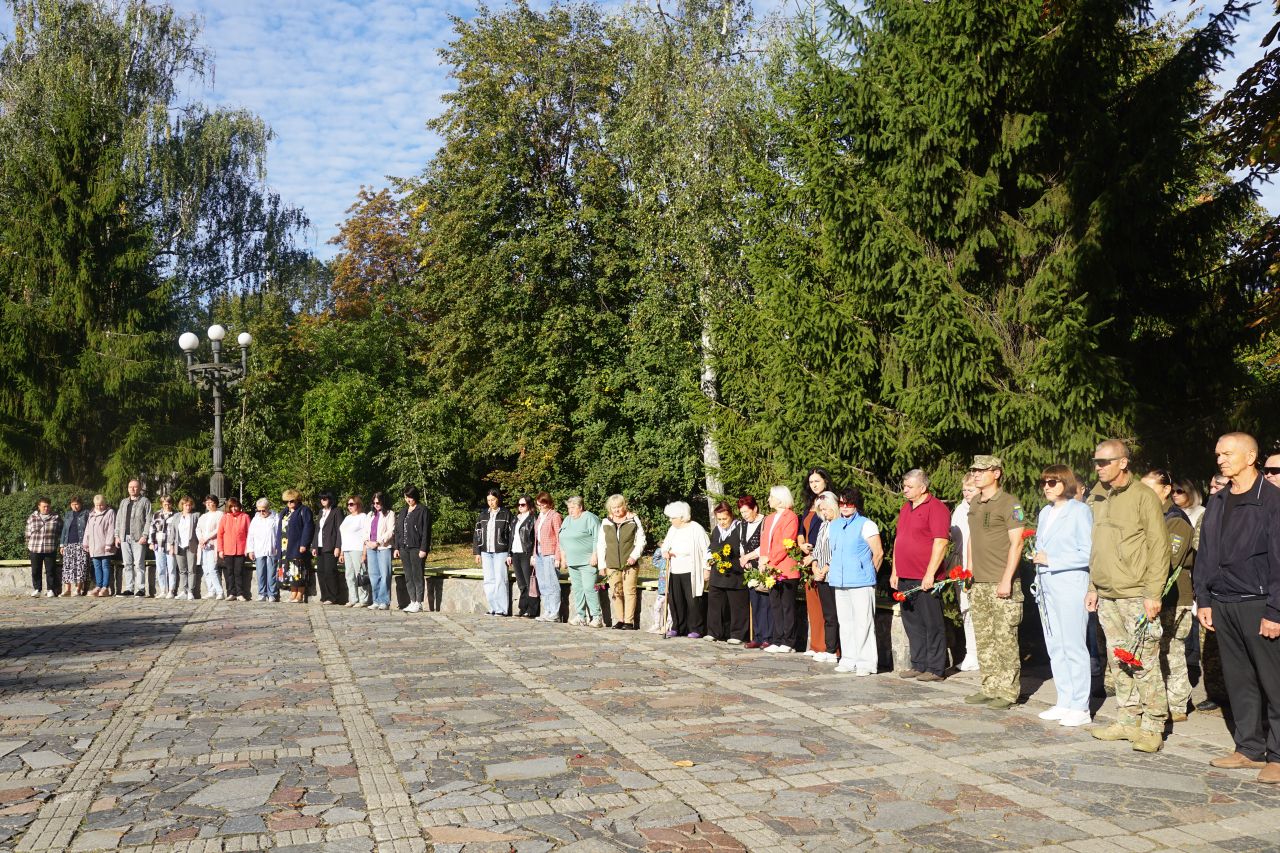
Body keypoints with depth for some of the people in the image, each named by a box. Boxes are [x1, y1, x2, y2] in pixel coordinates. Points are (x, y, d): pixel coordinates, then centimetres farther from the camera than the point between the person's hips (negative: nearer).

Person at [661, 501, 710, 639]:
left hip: (691, 574, -6)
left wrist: (706, 569, -10)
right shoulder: (672, 529, 11)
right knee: (674, 600, 6)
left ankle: (696, 629, 6)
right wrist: (665, 551, -2)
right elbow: (665, 544, 21)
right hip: (674, 573, 6)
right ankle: (677, 627, 18)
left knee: (693, 601, -3)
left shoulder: (696, 529, -9)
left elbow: (706, 551, -7)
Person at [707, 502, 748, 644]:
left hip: (735, 575, -6)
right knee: (715, 602, 8)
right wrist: (711, 558, 10)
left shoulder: (739, 528, -5)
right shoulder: (715, 530, 15)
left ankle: (737, 635, 6)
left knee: (737, 605, -2)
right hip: (717, 575, 6)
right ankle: (714, 632, 18)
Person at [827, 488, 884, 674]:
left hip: (861, 583, -7)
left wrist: (869, 574, -1)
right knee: (845, 622, 11)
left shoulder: (866, 525, -6)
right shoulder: (833, 525, 15)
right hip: (840, 583, 7)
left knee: (863, 622, -4)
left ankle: (867, 663, 2)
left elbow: (878, 553, -6)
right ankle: (849, 660, 18)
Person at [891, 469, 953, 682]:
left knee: (932, 624, -1)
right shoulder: (905, 509, 18)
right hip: (905, 578, 8)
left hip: (925, 579, -8)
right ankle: (918, 665, 20)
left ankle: (936, 669, 5)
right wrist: (894, 572, 18)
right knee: (912, 623, 12)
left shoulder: (935, 508, -9)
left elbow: (941, 543, -16)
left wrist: (930, 574, -19)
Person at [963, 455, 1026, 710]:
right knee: (984, 639, 11)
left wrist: (1006, 579, -18)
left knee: (1005, 639, -4)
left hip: (1002, 584, -8)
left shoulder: (1009, 504, -8)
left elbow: (1016, 544, -12)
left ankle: (1008, 692, 4)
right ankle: (990, 688, 19)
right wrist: (969, 572, 17)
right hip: (979, 584, 8)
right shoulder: (974, 504, 15)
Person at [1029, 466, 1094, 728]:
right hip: (1047, 586, 8)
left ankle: (1080, 708, 2)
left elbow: (1088, 553, -13)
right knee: (1055, 647, 10)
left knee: (1073, 646, -4)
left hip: (1070, 585, -8)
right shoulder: (1045, 513, 16)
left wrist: (1051, 560, -13)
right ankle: (1064, 702, 18)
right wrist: (1037, 557, 6)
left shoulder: (1080, 511, -7)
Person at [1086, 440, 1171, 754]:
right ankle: (1127, 720, 22)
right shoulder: (1097, 499, 13)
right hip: (1106, 597, 7)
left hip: (1136, 595, -7)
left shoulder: (1143, 496, -8)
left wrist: (1153, 593, -15)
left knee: (1145, 662, -3)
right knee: (1118, 662, 12)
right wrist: (1092, 587, 16)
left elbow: (1159, 547, -11)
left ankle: (1152, 728, 5)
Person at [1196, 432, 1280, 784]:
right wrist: (1203, 600, 10)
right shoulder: (1217, 503, 13)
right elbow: (1204, 555, 15)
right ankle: (1250, 748, 20)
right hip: (1222, 605, 6)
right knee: (1239, 680, 11)